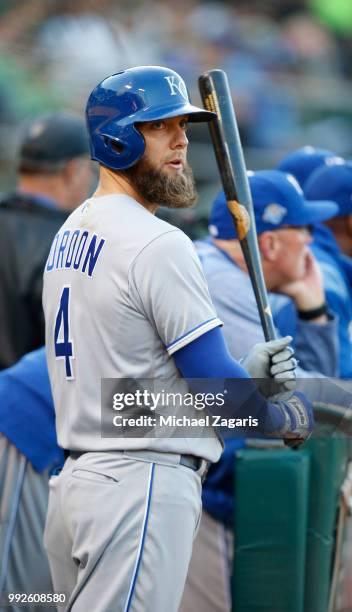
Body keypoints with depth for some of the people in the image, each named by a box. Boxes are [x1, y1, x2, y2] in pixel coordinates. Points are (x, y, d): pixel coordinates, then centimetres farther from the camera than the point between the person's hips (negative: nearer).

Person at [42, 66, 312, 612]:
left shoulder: (69, 234, 15)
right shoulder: (156, 243, -14)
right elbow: (216, 389, -13)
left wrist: (247, 376, 7)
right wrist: (289, 417, 6)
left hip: (75, 480, 9)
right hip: (142, 485, -9)